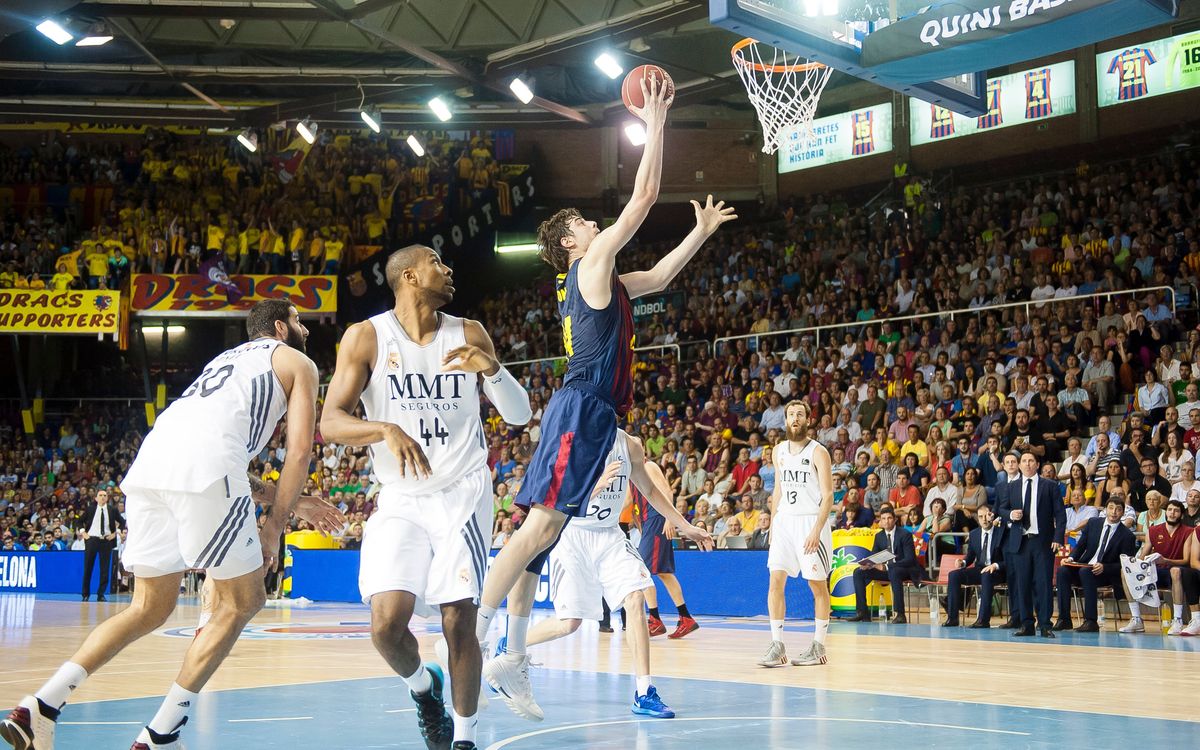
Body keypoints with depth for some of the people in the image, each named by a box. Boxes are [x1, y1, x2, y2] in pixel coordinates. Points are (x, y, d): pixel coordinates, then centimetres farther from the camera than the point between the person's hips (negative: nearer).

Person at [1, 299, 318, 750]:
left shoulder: (227, 357, 39)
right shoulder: (297, 363, 18)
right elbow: (299, 448, 6)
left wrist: (296, 501, 43)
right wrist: (275, 525, 10)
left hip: (149, 463, 7)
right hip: (205, 471, -7)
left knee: (151, 609, 17)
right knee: (242, 603, 8)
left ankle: (39, 708, 4)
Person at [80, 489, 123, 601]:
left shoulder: (112, 510, 5)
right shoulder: (90, 509, 4)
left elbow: (122, 522, 12)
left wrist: (115, 533, 2)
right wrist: (83, 532, 3)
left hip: (106, 541, 0)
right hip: (91, 539, 0)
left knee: (105, 569, 0)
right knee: (87, 569, 2)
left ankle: (101, 595, 7)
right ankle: (86, 594, 11)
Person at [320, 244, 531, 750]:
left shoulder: (468, 335, 3)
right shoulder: (366, 337, -4)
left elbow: (519, 416, 3)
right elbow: (330, 423, -11)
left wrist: (492, 369, -17)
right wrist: (385, 429, -30)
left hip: (462, 493, 1)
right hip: (401, 499, 0)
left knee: (459, 622, -7)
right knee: (386, 623, -14)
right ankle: (423, 686, 18)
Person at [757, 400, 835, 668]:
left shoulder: (818, 452, -7)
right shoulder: (780, 451, 11)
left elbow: (828, 496, -11)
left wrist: (816, 530, -19)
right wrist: (773, 523, 12)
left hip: (811, 522, -5)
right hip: (785, 522, 5)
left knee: (818, 585, 2)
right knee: (775, 581, -5)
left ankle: (818, 646, 10)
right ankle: (777, 645, -3)